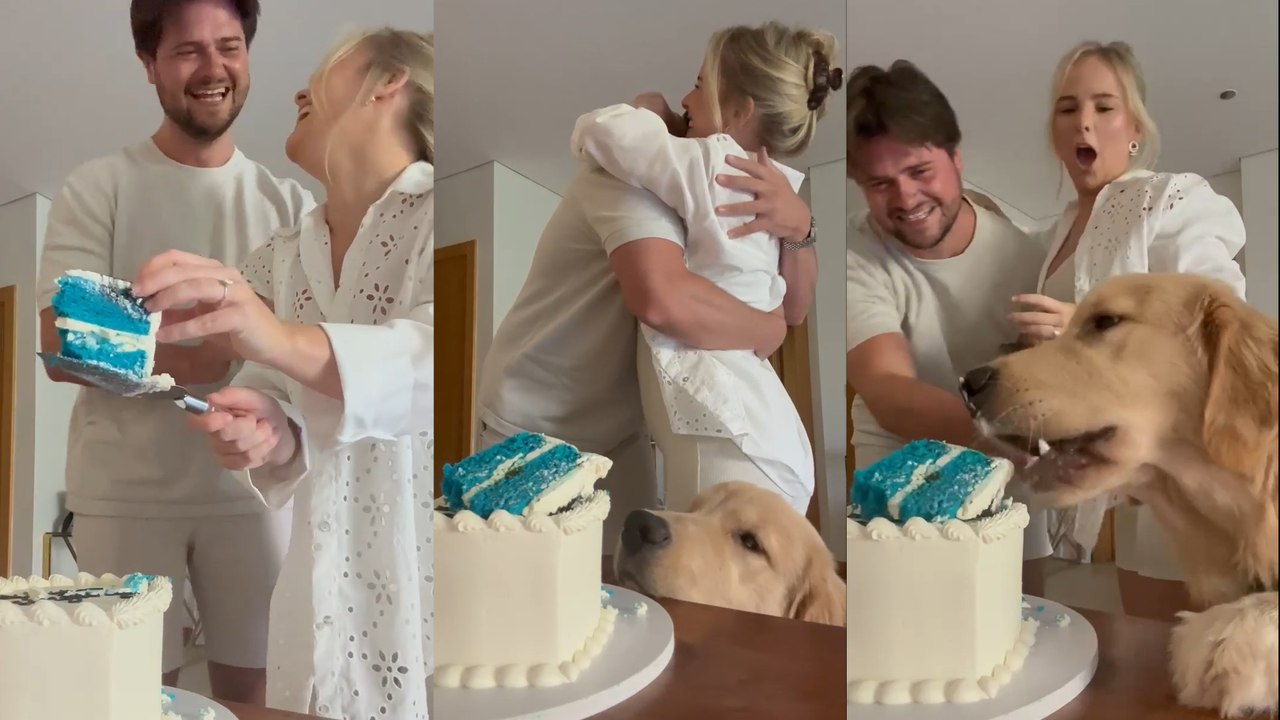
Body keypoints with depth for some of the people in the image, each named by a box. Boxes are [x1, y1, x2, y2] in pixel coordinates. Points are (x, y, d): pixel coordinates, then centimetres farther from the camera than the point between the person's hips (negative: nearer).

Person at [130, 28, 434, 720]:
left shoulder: (431, 215, -11)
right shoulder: (278, 260, 7)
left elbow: (422, 367, -27)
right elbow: (286, 407, 5)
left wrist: (287, 344, -42)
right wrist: (267, 433, -17)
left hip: (422, 588, -5)